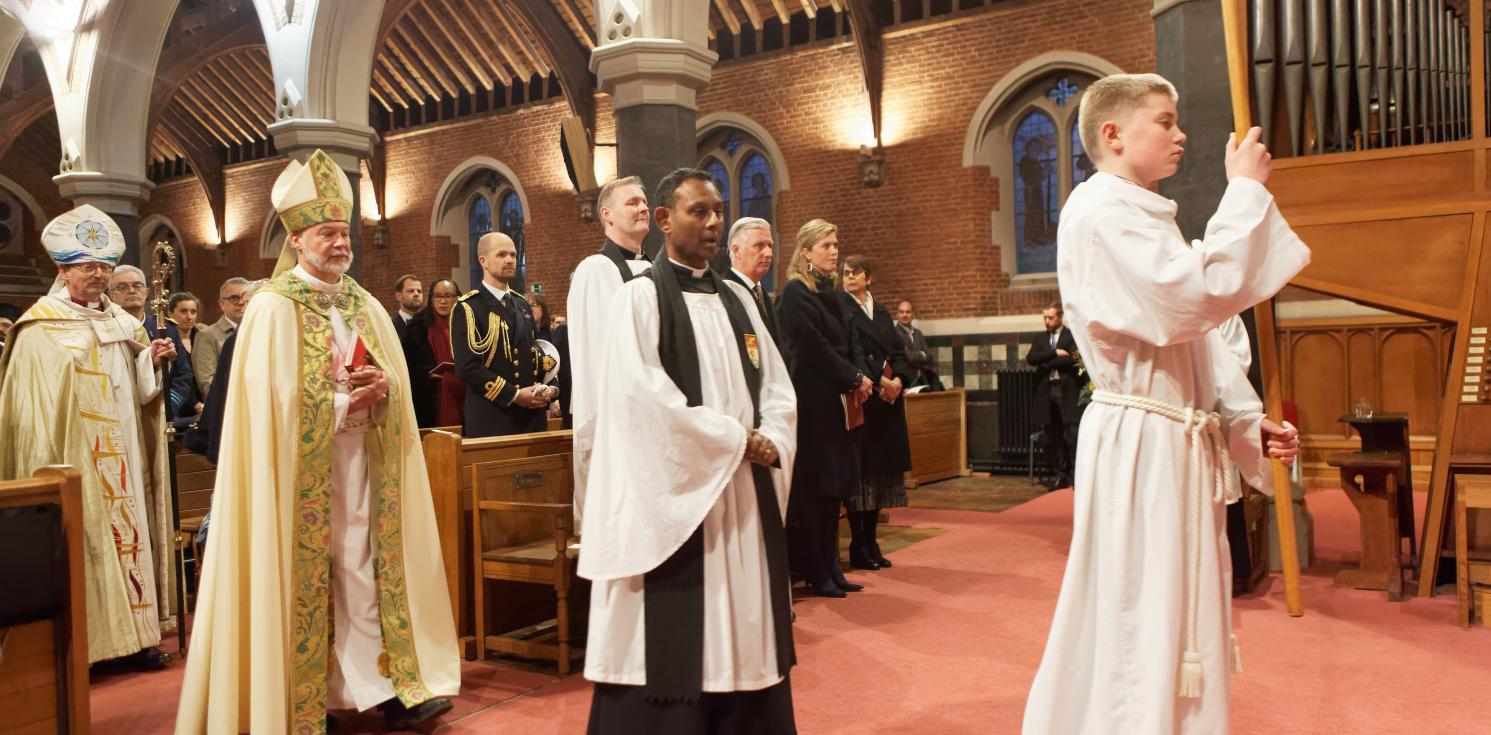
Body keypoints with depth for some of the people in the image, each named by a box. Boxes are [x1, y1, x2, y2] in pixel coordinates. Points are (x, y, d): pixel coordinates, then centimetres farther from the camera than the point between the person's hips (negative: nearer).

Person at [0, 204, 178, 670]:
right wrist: (49, 469, -15)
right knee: (81, 540, -4)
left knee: (128, 530, 5)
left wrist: (153, 361, -5)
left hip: (120, 456, 6)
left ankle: (130, 633, 12)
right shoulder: (42, 330, -5)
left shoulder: (121, 323, 13)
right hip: (75, 457, -6)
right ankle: (81, 642, 5)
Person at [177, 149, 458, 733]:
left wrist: (380, 386, -10)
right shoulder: (272, 308, -7)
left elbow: (397, 381, 11)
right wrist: (344, 403, -14)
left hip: (360, 463, 5)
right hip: (300, 469, -5)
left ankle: (381, 688, 11)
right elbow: (275, 400, -13)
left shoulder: (366, 307, 12)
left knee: (365, 571, 6)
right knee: (301, 580, 1)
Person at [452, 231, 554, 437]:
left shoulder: (522, 304, 16)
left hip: (532, 415, 6)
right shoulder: (467, 308, -6)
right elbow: (467, 367, -14)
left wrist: (546, 389, 0)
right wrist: (513, 395, -17)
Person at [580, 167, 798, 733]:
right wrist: (733, 439, -13)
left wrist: (769, 444, -8)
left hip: (744, 491, 6)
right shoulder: (640, 297, -5)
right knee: (674, 645, -1)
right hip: (673, 495, -6)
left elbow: (778, 388, 12)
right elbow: (641, 395, -17)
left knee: (743, 639, 12)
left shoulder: (737, 299, 14)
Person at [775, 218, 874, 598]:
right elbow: (813, 347, -14)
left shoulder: (831, 293, 16)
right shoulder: (794, 293, -8)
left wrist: (859, 379, -2)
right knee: (813, 490, -3)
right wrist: (855, 379, -9)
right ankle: (815, 572, 5)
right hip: (812, 402, -8)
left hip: (839, 401, 8)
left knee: (834, 487, 9)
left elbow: (847, 343, 16)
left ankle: (830, 567, 16)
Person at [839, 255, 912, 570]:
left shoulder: (881, 312, 17)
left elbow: (899, 351, 11)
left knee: (881, 470, 7)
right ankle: (858, 547, 3)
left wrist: (898, 380, -8)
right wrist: (879, 381, -18)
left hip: (889, 398, 6)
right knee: (860, 470, -5)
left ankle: (871, 542, 15)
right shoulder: (839, 307, -3)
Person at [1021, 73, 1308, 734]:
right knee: (1141, 632, -2)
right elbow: (1192, 299, -25)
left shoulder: (1144, 216, 18)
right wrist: (1244, 190, -16)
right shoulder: (1099, 211, -13)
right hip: (1139, 446, -10)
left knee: (1181, 623, 18)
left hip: (1177, 444, 10)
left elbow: (1195, 334, 19)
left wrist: (1247, 418, 11)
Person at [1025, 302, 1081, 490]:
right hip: (1046, 393, 4)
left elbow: (1073, 359, -10)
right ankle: (1061, 476, 11)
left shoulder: (1072, 336, 5)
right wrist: (1054, 353, -9)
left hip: (1067, 392, -4)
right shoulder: (1039, 339, 18)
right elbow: (1030, 358, 1)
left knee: (1072, 436, -8)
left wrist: (1046, 363, -5)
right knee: (1052, 438, 4)